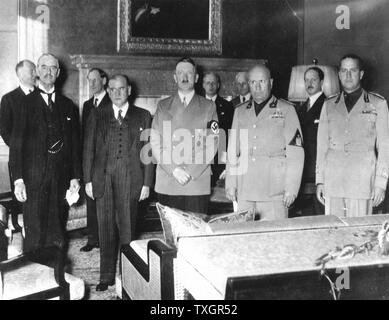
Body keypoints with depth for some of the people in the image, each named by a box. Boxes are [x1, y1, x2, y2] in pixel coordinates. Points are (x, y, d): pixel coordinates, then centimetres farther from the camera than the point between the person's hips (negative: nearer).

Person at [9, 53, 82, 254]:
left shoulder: (68, 106, 12)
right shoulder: (25, 103, 1)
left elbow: (75, 144, 12)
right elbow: (16, 144, -4)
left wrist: (75, 177, 7)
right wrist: (18, 180, -11)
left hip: (61, 180, 3)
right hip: (33, 179, -3)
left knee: (57, 233, 8)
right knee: (34, 233, -1)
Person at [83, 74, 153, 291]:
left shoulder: (143, 116, 8)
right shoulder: (97, 115, 11)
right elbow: (89, 149, 9)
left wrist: (147, 183, -1)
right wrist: (88, 180, 2)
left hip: (131, 181, -1)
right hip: (103, 180, 1)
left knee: (128, 229, 2)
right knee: (106, 230, 5)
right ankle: (107, 277, 15)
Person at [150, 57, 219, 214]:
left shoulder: (208, 106, 10)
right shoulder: (163, 106, 13)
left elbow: (212, 144, 2)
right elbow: (155, 142, 5)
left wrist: (191, 172, -9)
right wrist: (173, 169, -8)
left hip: (198, 184, -1)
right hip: (166, 184, 1)